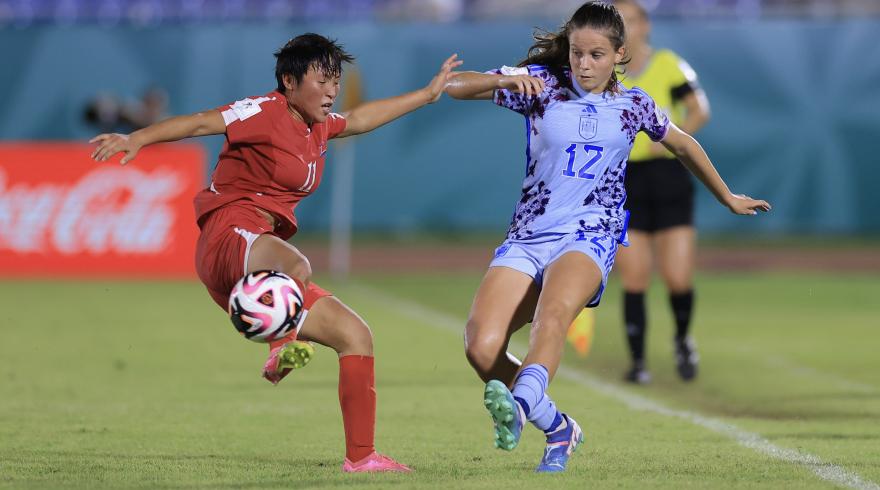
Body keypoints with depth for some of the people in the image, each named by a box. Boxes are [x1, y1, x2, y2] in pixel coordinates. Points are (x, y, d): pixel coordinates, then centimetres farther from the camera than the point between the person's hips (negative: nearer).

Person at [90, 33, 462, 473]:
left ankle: (360, 456, 10)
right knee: (297, 268, -43)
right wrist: (137, 139, -30)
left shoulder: (318, 126, 20)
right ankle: (283, 349, -62)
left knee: (356, 335, 8)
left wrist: (427, 94, 48)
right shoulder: (266, 113, -6)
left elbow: (359, 119, 41)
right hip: (231, 234, -9)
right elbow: (200, 122, -16)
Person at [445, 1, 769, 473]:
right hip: (528, 236, 2)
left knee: (552, 313, -36)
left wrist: (729, 199, 39)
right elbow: (455, 86, -4)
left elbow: (683, 145, 29)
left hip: (590, 236, -2)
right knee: (481, 347, -17)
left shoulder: (633, 105, 10)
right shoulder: (543, 84, 4)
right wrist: (505, 80, -24)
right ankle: (558, 428, 3)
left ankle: (518, 404, -61)